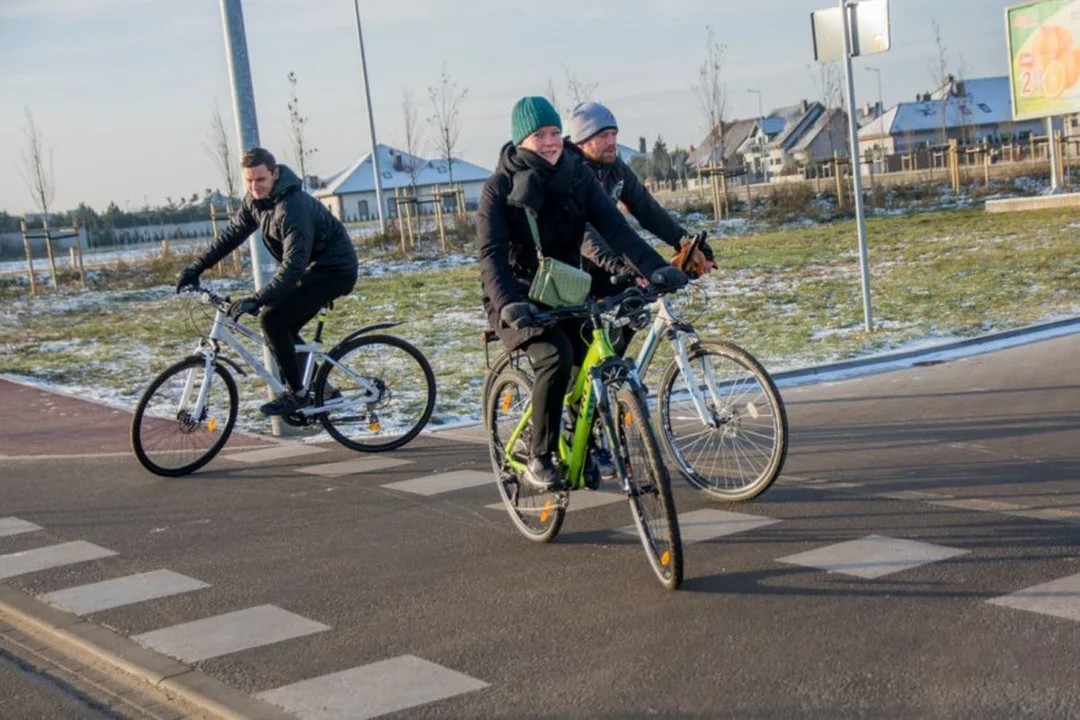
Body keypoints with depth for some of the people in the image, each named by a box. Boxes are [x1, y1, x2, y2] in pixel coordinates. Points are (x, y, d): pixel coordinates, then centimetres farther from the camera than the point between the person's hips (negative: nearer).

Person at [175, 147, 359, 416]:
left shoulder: (292, 207, -29)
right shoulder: (256, 199, -1)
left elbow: (293, 266, -35)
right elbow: (233, 233, 10)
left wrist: (256, 300, -40)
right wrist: (197, 266, 4)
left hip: (334, 270, -10)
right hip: (313, 268, 10)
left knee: (273, 320, -17)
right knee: (283, 327, 9)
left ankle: (297, 394, -8)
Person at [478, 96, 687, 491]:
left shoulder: (577, 175, -1)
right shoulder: (499, 188, -11)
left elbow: (614, 226, -12)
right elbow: (491, 254, -22)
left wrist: (654, 267, -27)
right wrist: (509, 304, -40)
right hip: (518, 301, -4)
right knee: (556, 355, -31)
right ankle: (539, 459, -20)